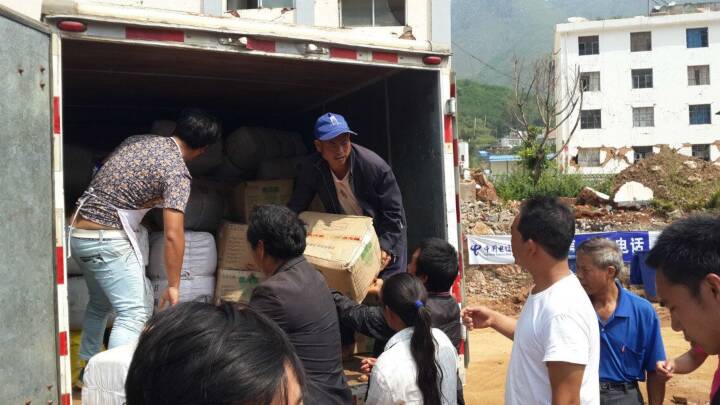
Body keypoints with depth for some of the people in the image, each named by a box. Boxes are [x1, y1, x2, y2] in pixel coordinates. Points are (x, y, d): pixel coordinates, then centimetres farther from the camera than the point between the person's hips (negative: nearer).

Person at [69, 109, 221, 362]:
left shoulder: (137, 140, 11)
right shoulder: (177, 172, -12)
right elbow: (173, 235, -18)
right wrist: (173, 286, -10)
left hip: (76, 232, 9)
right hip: (107, 239, -9)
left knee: (100, 303, 26)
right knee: (134, 314, -8)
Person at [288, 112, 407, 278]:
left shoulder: (375, 166, -26)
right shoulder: (312, 170, -17)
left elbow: (394, 213, -18)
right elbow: (295, 208, -6)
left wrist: (385, 247, -27)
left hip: (385, 237, -3)